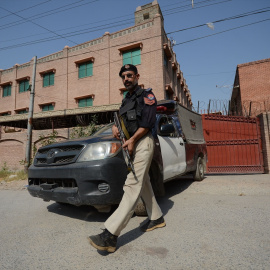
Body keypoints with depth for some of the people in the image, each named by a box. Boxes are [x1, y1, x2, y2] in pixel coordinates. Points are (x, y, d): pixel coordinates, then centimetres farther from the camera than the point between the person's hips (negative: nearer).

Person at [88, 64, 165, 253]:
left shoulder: (146, 95, -1)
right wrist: (115, 126, 0)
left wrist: (132, 140, -19)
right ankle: (157, 218, 29)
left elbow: (148, 121, -13)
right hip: (132, 144, 9)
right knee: (143, 183, 14)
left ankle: (110, 235, -19)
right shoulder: (126, 100, 24)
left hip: (143, 142, -9)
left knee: (132, 185, -16)